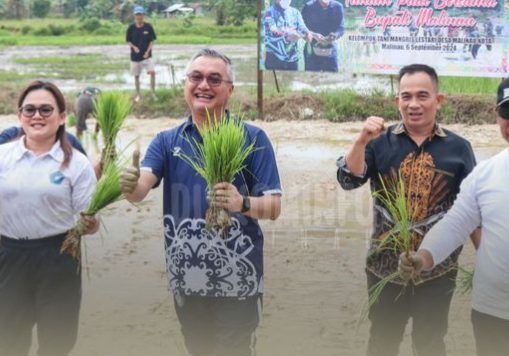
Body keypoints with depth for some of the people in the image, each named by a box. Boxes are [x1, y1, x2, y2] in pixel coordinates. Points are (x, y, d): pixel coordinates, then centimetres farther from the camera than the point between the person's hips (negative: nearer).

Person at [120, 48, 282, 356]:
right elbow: (140, 191, -11)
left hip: (237, 280, -3)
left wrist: (242, 203, -29)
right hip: (185, 278, 4)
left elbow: (274, 207, -8)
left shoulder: (252, 138, -5)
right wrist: (130, 186, -35)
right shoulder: (167, 141, 4)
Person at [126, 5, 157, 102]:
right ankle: (138, 95, 22)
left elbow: (152, 40, 0)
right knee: (136, 76, 8)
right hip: (135, 56, 1)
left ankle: (153, 93, -4)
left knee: (152, 72, -18)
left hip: (146, 55, -1)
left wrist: (148, 51, -14)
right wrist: (134, 47, -16)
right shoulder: (131, 27, -2)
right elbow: (128, 41, 4)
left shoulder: (148, 27, -4)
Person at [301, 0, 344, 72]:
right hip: (313, 50, -1)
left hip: (330, 51, 1)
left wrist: (335, 35, -25)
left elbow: (341, 28, -2)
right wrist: (314, 35, -24)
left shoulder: (337, 7, 0)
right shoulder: (308, 7, -4)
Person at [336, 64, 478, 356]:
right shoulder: (380, 143, -2)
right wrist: (362, 140, -25)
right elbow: (348, 180, -12)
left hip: (437, 269, -1)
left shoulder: (458, 148, -3)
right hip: (384, 267, 1)